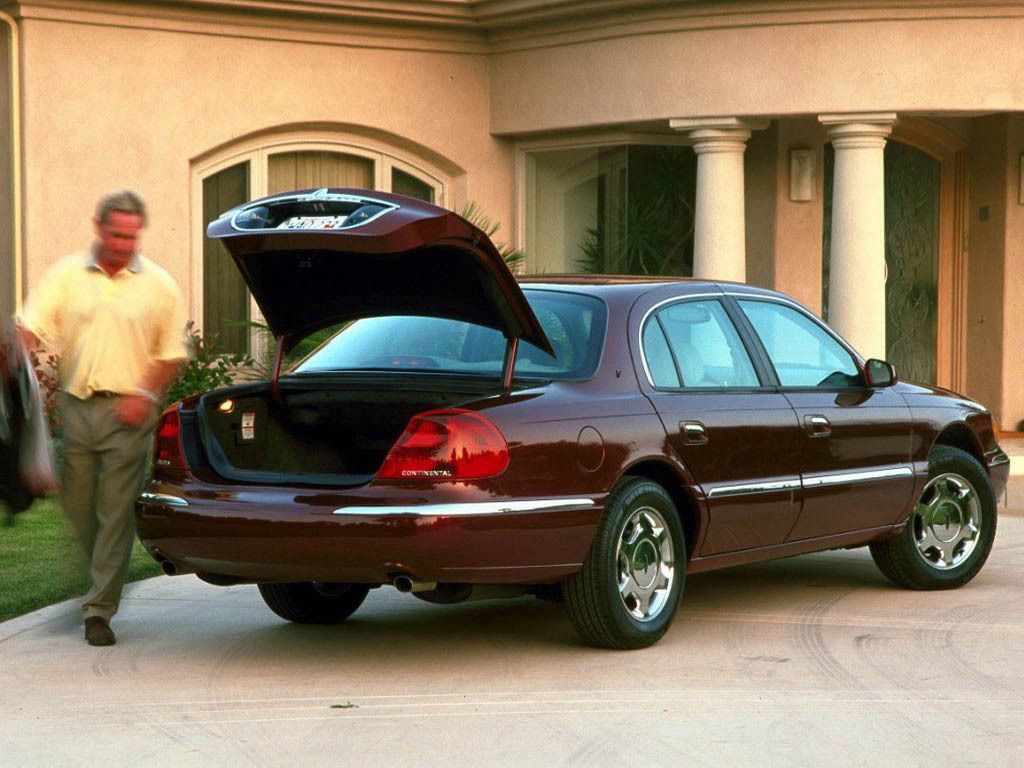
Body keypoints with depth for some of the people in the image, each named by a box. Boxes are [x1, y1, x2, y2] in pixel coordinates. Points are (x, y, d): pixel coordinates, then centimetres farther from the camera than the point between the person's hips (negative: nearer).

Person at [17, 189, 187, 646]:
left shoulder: (158, 285, 4)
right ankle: (105, 582, 33)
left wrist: (145, 395, -7)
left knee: (116, 511, -6)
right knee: (77, 505, 9)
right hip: (76, 404, 2)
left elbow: (172, 353, 7)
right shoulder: (66, 275, 6)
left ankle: (100, 609, -3)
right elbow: (31, 327, -1)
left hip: (127, 411, -2)